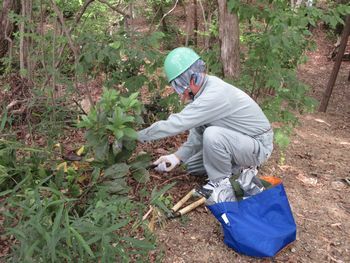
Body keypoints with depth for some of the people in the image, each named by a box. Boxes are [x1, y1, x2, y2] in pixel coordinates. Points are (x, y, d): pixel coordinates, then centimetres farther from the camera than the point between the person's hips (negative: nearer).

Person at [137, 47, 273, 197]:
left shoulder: (213, 96, -32)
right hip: (237, 142, 9)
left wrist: (138, 136, -21)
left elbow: (174, 124, -32)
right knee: (192, 166, 12)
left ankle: (222, 180, -11)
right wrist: (178, 157, -6)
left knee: (212, 134, -35)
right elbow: (197, 133, 3)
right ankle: (239, 168, 13)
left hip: (259, 146, -9)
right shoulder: (204, 90, -3)